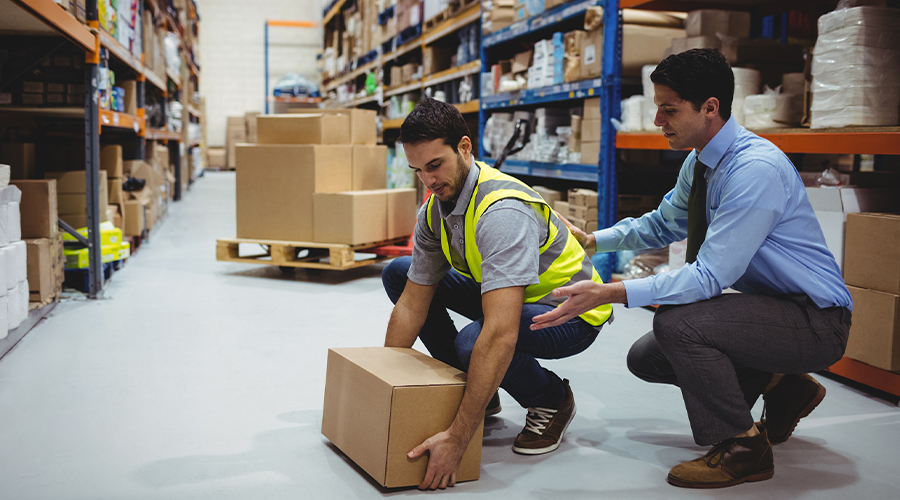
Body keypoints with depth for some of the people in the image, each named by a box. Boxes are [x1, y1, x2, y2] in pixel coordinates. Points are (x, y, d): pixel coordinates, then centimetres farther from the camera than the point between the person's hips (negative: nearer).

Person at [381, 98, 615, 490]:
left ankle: (552, 401, -3)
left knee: (474, 341, -37)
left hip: (570, 312, -8)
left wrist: (456, 439, -45)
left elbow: (501, 336, -44)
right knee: (397, 274, 1)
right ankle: (477, 390, 8)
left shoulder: (503, 211, -35)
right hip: (507, 295, 8)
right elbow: (412, 304, -2)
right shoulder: (435, 210, -8)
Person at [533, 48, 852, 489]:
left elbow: (708, 276, -32)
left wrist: (609, 294, -36)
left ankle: (743, 449, -10)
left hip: (814, 320, -9)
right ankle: (780, 385, 19)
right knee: (645, 358, 9)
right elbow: (663, 223, 19)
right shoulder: (700, 161, 1)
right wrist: (593, 240, 9)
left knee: (676, 322, -30)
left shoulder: (756, 169, -28)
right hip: (769, 304, 10)